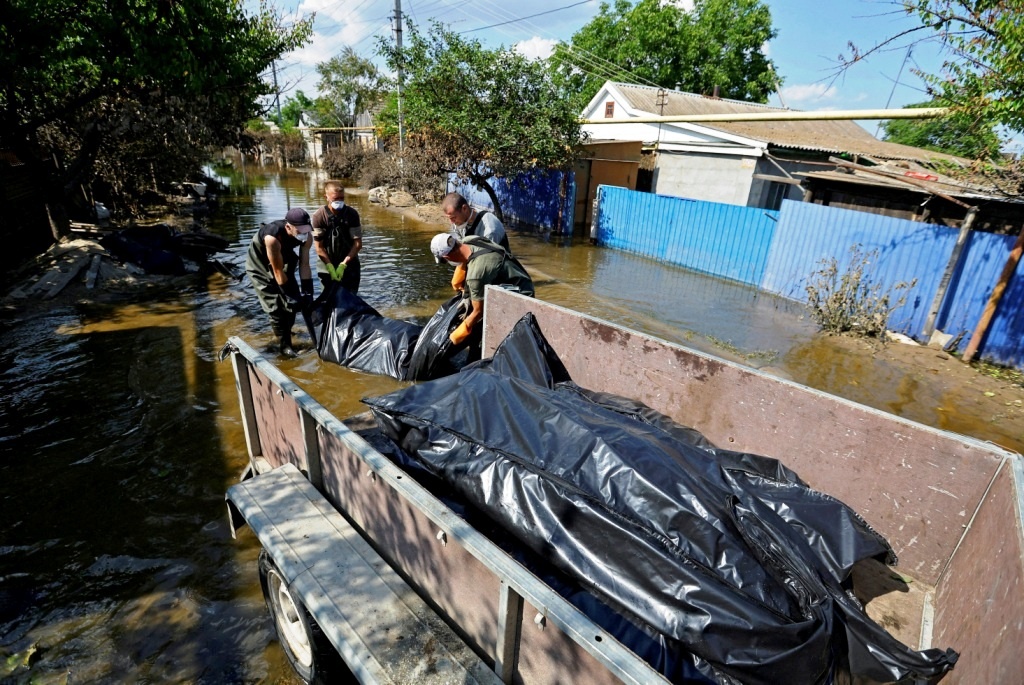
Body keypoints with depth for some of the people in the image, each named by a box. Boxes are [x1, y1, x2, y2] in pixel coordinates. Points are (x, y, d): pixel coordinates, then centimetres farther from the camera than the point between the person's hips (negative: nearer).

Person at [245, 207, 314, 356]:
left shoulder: (306, 236, -24)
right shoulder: (273, 238, -41)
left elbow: (304, 265, -18)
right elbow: (278, 271, -33)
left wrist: (308, 292, -22)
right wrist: (290, 296, -28)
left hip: (283, 259, 6)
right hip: (259, 265, -5)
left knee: (292, 298, 5)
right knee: (275, 306, -10)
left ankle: (286, 331, 30)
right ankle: (285, 345, 2)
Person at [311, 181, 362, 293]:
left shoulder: (352, 214, -10)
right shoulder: (319, 216, -13)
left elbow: (358, 243, -10)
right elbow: (319, 247, -10)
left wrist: (343, 264, -15)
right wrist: (330, 267, -17)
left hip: (349, 263, 1)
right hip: (327, 264, 0)